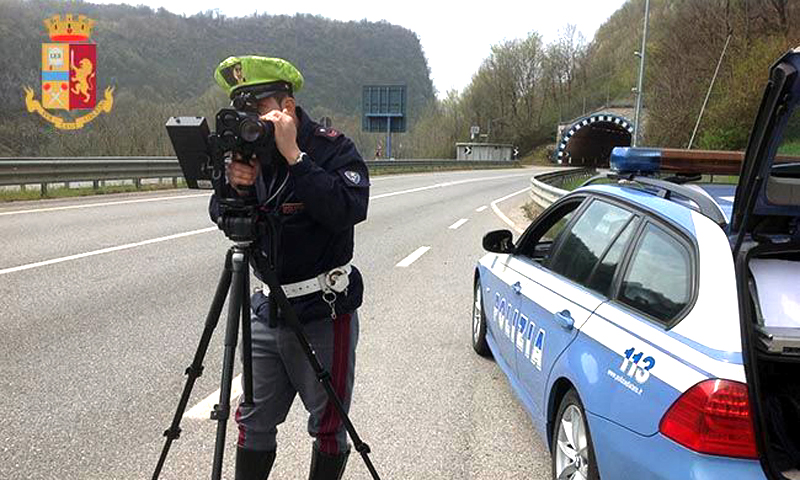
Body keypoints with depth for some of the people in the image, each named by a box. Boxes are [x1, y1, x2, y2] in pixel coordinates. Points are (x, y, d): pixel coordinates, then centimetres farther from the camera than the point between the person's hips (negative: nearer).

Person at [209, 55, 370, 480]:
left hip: (323, 315, -5)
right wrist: (233, 185, -16)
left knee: (328, 426, 9)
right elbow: (220, 217, 6)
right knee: (254, 421, 14)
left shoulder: (332, 148, -11)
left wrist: (293, 156, -27)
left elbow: (350, 209, -27)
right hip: (267, 310, 5)